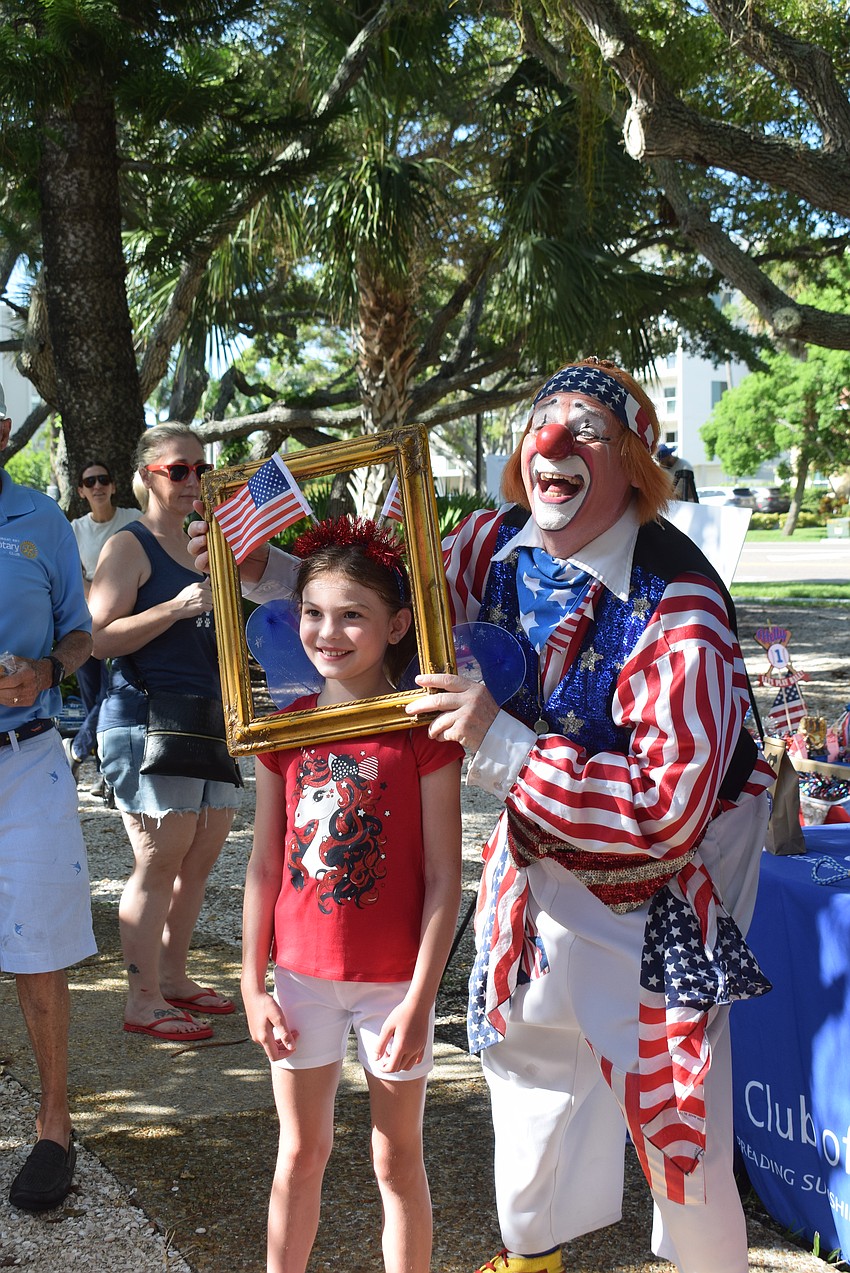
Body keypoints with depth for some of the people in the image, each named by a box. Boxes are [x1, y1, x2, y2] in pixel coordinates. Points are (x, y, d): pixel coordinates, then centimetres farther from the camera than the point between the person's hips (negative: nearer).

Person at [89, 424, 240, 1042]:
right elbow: (99, 639, -15)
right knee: (160, 863, -5)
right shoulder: (129, 546, -6)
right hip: (145, 718, -8)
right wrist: (177, 608, -22)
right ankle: (144, 1001, 5)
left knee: (202, 854, 11)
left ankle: (174, 976, 25)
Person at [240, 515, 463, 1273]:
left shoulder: (423, 731, -12)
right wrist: (253, 985, 3)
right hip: (303, 976, 3)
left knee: (397, 1156, 11)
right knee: (301, 1153, 14)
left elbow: (444, 880, -12)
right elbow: (265, 867, 5)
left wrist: (420, 999, -15)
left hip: (394, 981, -3)